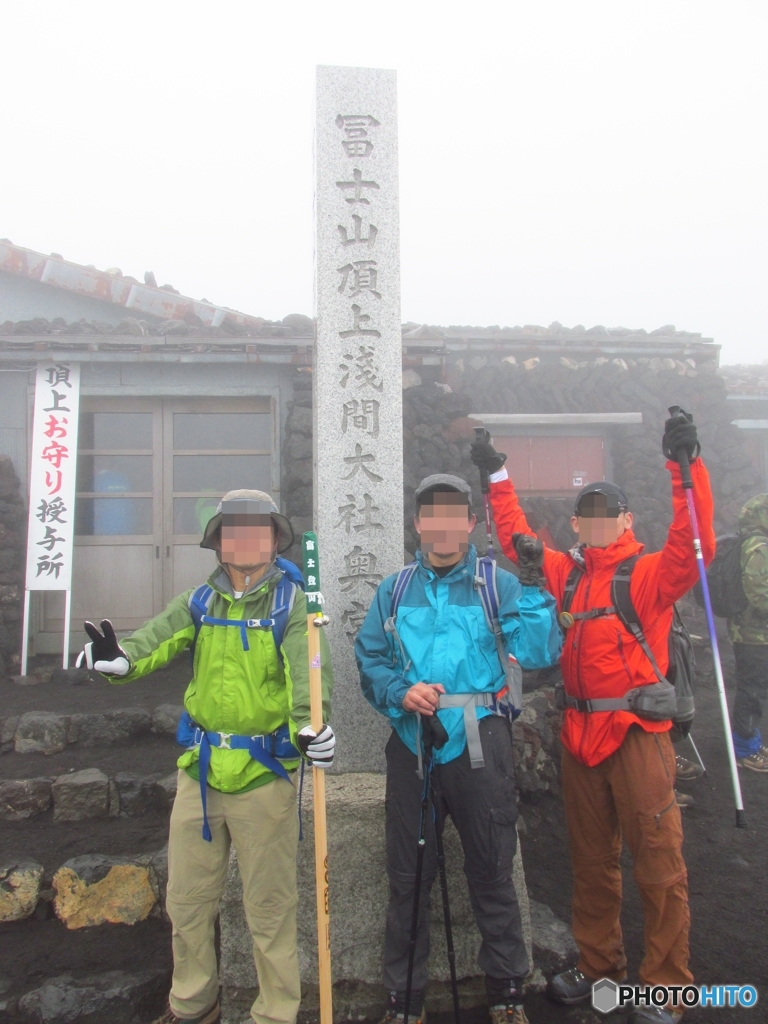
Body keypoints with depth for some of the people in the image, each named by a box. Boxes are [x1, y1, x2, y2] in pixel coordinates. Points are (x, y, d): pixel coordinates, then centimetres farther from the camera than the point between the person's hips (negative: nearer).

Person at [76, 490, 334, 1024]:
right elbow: (157, 640, -12)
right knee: (187, 899, 19)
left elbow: (308, 668, -21)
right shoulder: (199, 601, 5)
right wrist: (120, 656, -34)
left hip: (265, 775, -4)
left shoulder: (291, 602, -6)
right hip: (200, 769, 5)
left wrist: (311, 722, -40)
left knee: (269, 904, 10)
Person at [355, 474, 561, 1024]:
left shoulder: (498, 585, 3)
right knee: (408, 875, 12)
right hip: (412, 743, 2)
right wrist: (401, 692, -13)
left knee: (491, 869, 10)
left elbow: (539, 654, -8)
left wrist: (533, 589, -17)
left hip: (479, 745, -1)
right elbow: (370, 659, 5)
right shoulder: (395, 589, 9)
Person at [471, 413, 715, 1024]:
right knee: (591, 860, 18)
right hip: (580, 734, 5)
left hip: (639, 733, -5)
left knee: (659, 864, 3)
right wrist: (498, 475, 19)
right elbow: (518, 539, 17)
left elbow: (694, 546, -23)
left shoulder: (651, 573, -5)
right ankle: (600, 967, 36)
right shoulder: (566, 573, 8)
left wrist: (685, 466, -29)